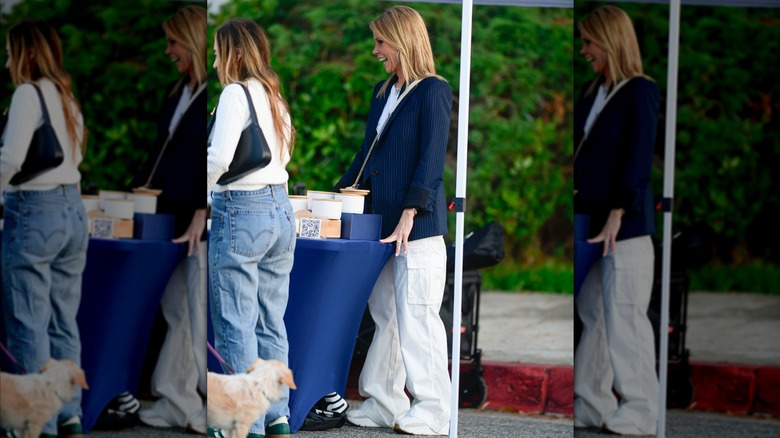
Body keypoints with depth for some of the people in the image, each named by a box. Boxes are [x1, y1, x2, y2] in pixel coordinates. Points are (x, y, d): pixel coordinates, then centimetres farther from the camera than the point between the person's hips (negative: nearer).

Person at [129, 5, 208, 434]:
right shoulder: (177, 93, 13)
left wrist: (200, 215, -21)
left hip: (203, 223, -8)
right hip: (174, 216, 8)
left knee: (197, 314, -3)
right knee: (177, 310, 9)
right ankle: (175, 403, 14)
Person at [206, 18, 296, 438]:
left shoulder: (235, 93, -9)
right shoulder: (274, 97, 14)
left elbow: (219, 158, -19)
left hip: (241, 213, -8)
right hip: (281, 210, 8)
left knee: (235, 324, -3)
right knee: (271, 322, 11)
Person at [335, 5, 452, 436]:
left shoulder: (432, 91, -7)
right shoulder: (383, 91, 17)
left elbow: (431, 158, -14)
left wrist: (409, 214, -21)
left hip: (418, 225, -8)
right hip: (381, 222, 8)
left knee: (416, 317, -6)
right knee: (385, 315, 9)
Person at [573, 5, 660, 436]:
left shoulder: (639, 92, -8)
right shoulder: (593, 94, 14)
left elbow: (638, 158, -14)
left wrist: (617, 214, -19)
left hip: (626, 223, -8)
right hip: (590, 220, 8)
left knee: (624, 317, -4)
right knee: (593, 315, 10)